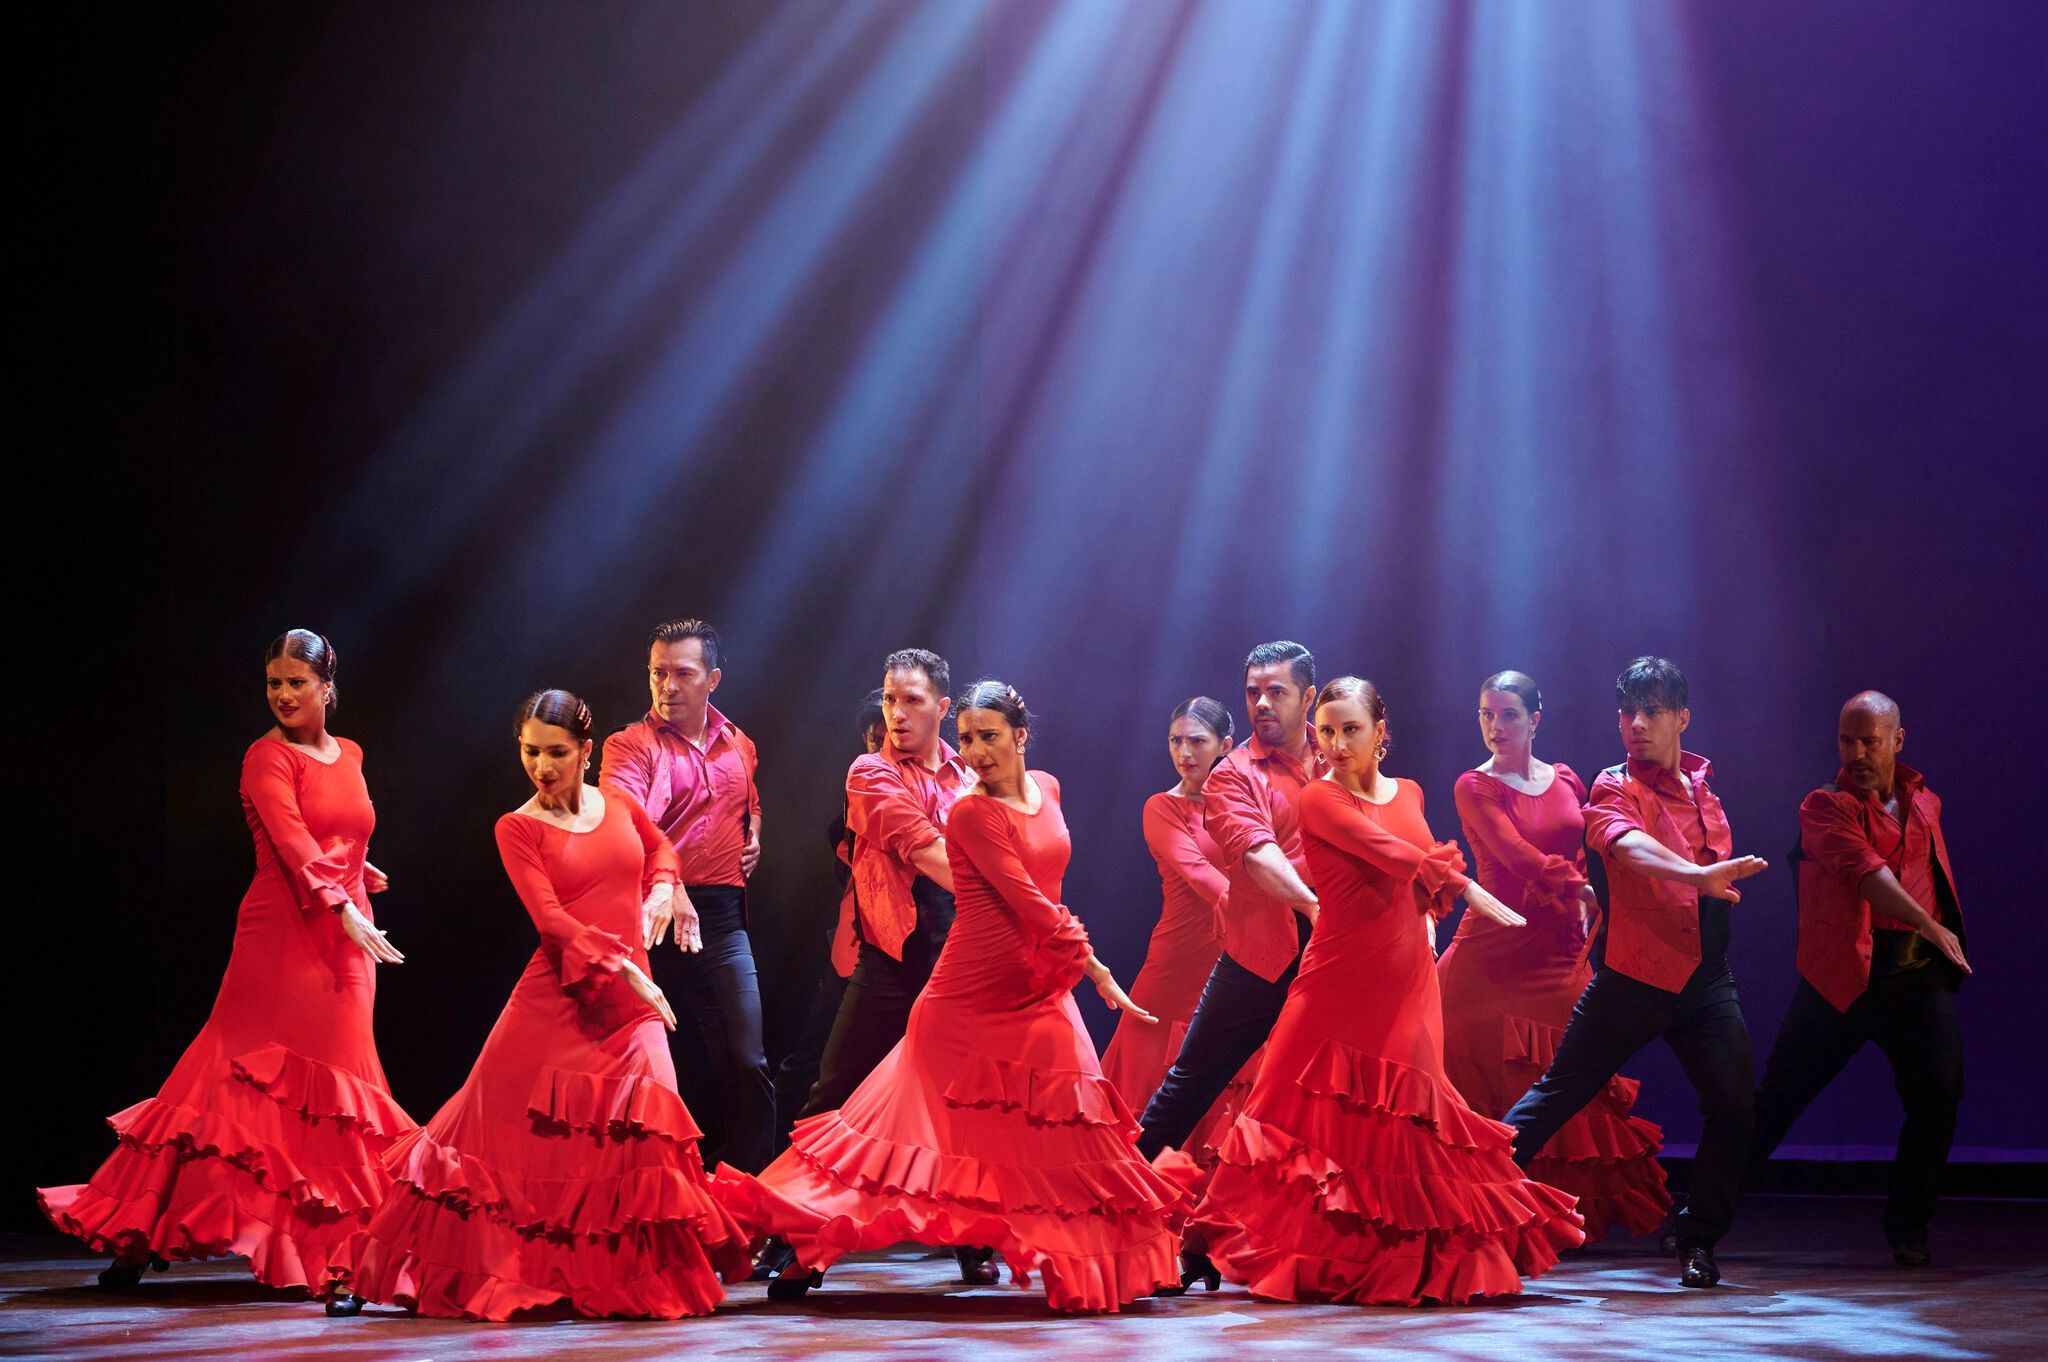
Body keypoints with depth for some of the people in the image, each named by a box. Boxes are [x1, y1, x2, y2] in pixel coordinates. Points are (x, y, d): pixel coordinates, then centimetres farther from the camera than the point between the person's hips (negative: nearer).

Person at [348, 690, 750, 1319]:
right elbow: (551, 919, -13)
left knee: (629, 1139, -3)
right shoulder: (518, 828, -1)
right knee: (524, 1134, -3)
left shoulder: (619, 807, 10)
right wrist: (622, 967, -22)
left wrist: (661, 892, 12)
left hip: (631, 999, 3)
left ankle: (636, 1282, 6)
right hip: (556, 1002, -3)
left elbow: (659, 846, 33)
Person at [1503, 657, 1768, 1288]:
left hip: (1706, 973, 5)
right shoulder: (1615, 787, -7)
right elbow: (1628, 844, -31)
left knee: (1734, 1104, -4)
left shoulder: (1703, 780, 13)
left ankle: (1699, 1241, 9)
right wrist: (1697, 874, -46)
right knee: (1561, 1093, -2)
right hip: (1634, 971, -5)